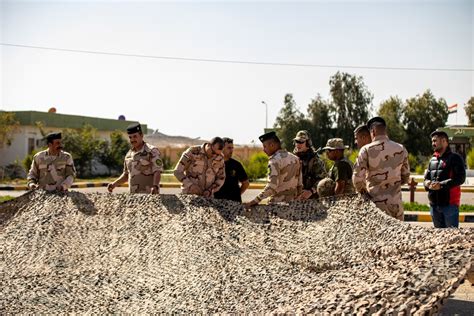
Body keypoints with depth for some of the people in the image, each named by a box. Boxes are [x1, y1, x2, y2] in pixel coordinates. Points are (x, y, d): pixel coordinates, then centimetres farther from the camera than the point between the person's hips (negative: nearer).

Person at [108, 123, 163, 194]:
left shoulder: (152, 151, -4)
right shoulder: (129, 154, 16)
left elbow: (157, 172, -12)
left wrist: (155, 186, -28)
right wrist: (115, 183, 10)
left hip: (149, 194, -6)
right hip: (133, 196, 6)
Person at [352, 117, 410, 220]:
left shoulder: (366, 150, -8)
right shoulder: (401, 149, 4)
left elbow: (357, 177, -11)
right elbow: (405, 177, 11)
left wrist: (361, 190, 8)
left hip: (376, 201, -3)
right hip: (396, 202, 3)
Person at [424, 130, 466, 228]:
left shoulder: (454, 158, -4)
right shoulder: (432, 160, 17)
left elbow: (460, 178, -14)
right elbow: (426, 178, 19)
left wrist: (441, 185, -22)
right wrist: (427, 183, -6)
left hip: (450, 204, -7)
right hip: (434, 204, 7)